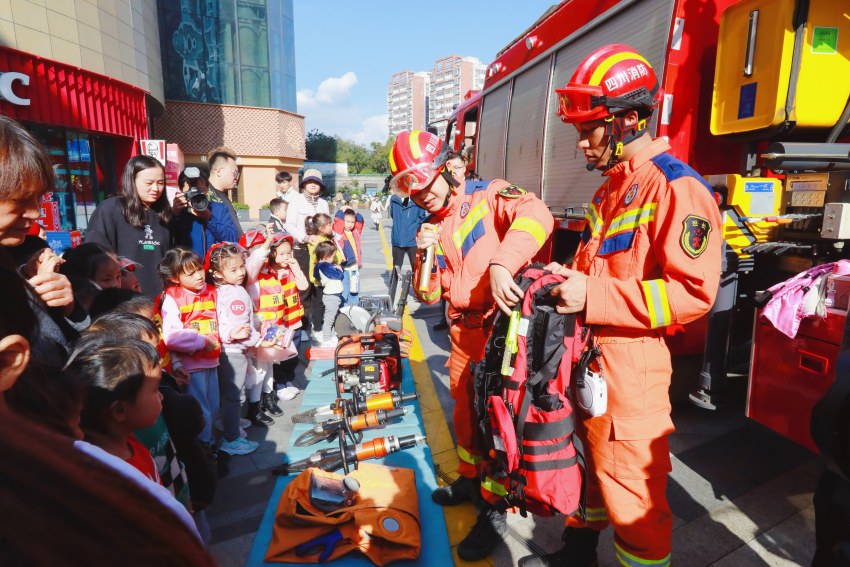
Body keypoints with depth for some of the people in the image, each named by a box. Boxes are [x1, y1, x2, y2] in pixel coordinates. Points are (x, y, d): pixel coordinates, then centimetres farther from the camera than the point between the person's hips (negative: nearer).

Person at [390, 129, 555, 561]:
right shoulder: (432, 227, 10)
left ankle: (496, 509, 24)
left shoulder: (489, 196, -9)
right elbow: (429, 295, 8)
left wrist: (501, 263, -43)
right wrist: (426, 254, -9)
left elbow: (536, 215, -30)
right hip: (463, 332, 7)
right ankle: (469, 477, 44)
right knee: (465, 410, 20)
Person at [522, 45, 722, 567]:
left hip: (630, 368, -9)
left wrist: (592, 298, -25)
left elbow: (693, 291, -22)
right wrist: (561, 282, 5)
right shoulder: (613, 188, 16)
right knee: (588, 462, 24)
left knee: (632, 496, 5)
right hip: (587, 355, 9)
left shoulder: (678, 187, -14)